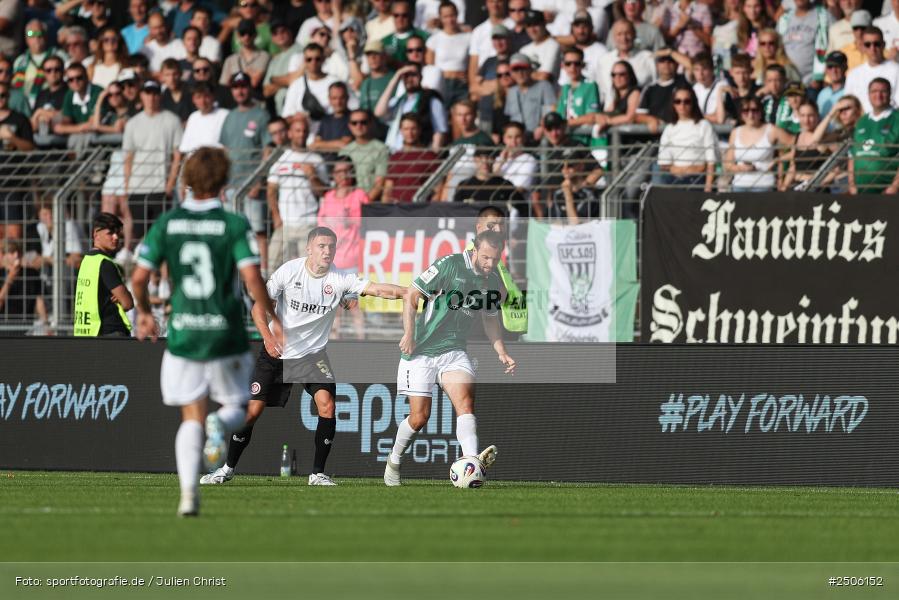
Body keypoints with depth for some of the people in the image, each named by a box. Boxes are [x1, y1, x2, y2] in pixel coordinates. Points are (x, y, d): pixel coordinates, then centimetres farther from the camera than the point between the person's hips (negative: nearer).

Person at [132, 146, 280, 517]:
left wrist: (144, 313, 18)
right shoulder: (234, 225, -7)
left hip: (182, 334, 2)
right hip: (225, 334, -2)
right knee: (236, 406, 16)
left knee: (191, 416, 10)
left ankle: (188, 490, -7)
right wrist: (273, 319, -3)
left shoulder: (167, 224, 1)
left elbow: (139, 278, -1)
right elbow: (252, 279, -16)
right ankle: (220, 425, -21)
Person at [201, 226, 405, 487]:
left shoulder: (340, 279, -11)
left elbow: (375, 288, -22)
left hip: (312, 353, 1)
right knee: (253, 410, -2)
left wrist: (408, 292, -38)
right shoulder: (290, 270, -13)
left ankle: (317, 474, -7)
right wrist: (268, 336, -24)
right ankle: (228, 468, 16)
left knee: (326, 404, -18)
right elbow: (259, 304, -9)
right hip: (276, 351, -1)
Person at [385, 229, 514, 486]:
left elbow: (490, 318, 22)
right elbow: (411, 296, -11)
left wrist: (501, 353, 12)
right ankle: (394, 460, 23)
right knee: (419, 417, -4)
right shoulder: (449, 265, -14)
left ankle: (472, 461, -38)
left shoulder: (492, 281, 5)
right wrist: (409, 334, -17)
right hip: (422, 350, -4)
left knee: (465, 399, -22)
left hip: (455, 351, 4)